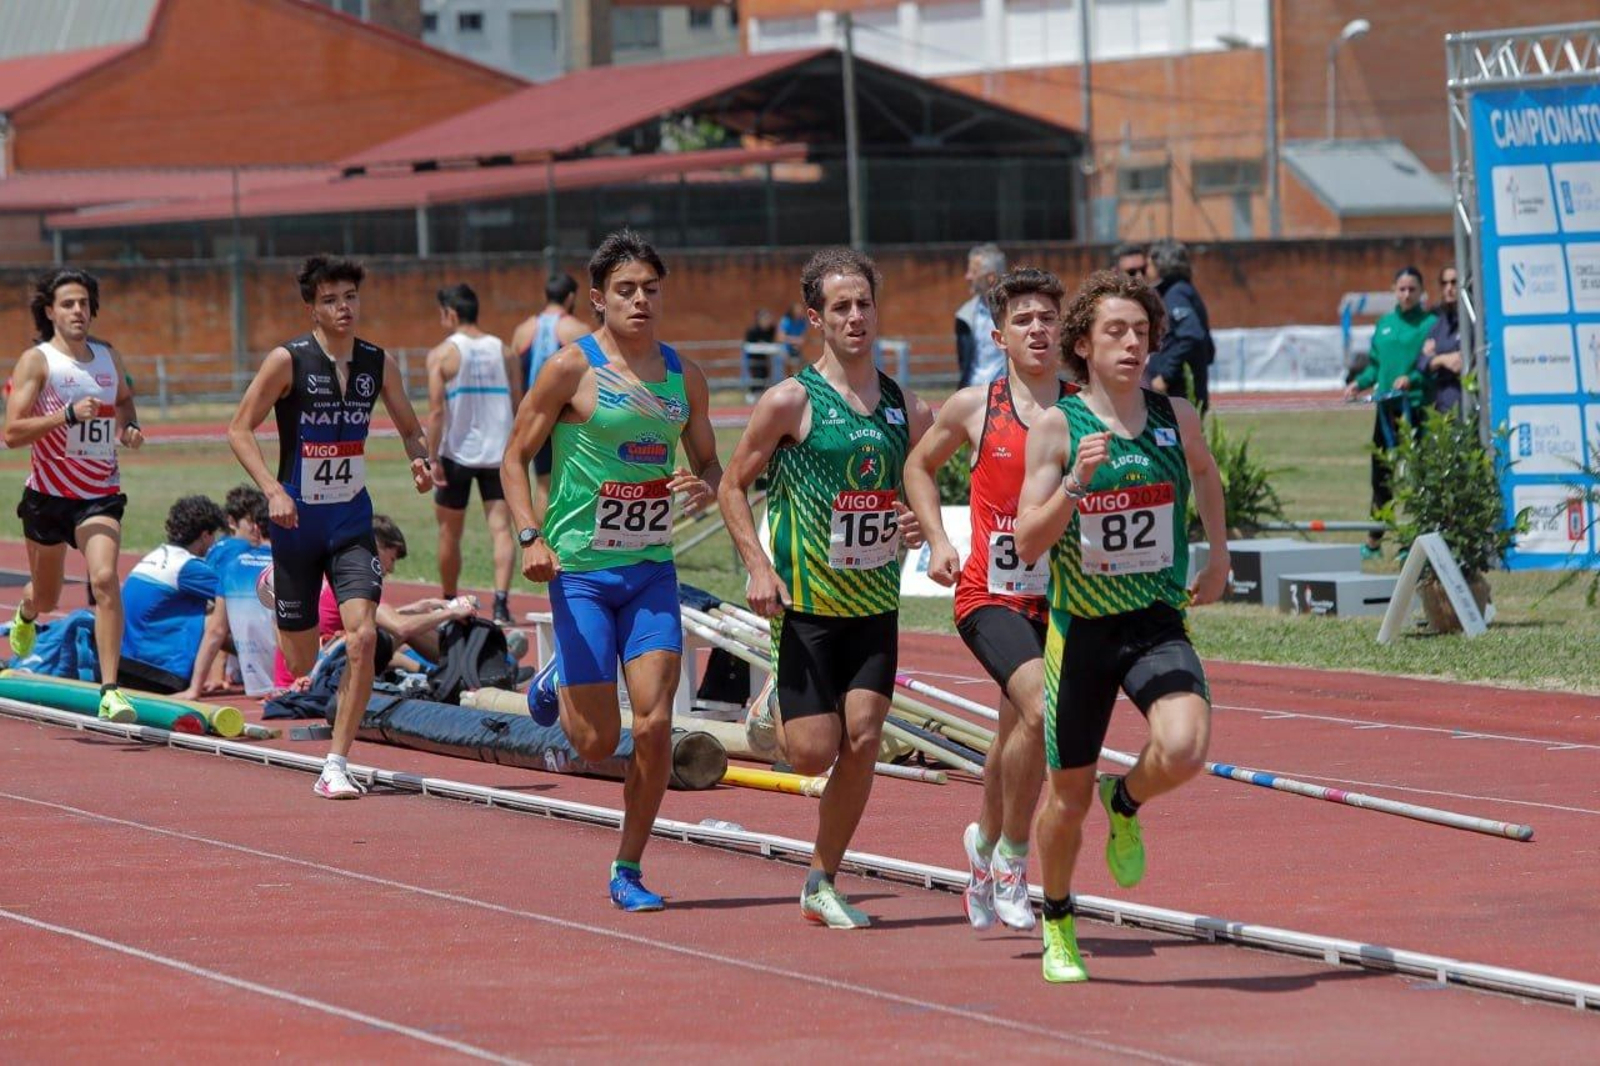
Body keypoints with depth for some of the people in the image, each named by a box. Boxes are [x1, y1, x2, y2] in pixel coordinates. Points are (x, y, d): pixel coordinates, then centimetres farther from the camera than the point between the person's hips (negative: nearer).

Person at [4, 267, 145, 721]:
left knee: (104, 578, -23)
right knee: (46, 597, 16)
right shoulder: (37, 361, -9)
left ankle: (110, 690, -24)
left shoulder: (109, 357, 5)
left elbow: (124, 398, 28)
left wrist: (129, 425, 5)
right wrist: (68, 414, -28)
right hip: (48, 494, -1)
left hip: (101, 494, 2)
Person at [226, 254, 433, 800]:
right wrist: (272, 490, -20)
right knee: (301, 663, 7)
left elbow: (409, 428, 15)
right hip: (297, 520, -2)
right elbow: (239, 428, -8)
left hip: (352, 522, 2)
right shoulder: (287, 361, -10)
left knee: (363, 635, -19)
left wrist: (419, 460, -8)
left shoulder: (379, 363, 1)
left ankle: (337, 763, -12)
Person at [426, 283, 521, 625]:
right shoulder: (503, 352, 6)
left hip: (456, 454, -2)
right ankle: (501, 600, -21)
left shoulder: (442, 355, -5)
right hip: (497, 453, 2)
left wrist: (433, 458, -9)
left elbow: (436, 410, -11)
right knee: (500, 528, -3)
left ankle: (449, 604, 24)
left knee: (449, 534, 13)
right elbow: (519, 407, 8)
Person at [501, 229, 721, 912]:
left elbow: (708, 463, 18)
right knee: (597, 742, -3)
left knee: (654, 724, -8)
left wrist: (704, 488, -6)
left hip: (652, 568, 4)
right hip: (581, 568, -4)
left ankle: (628, 869, 7)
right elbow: (516, 456, -3)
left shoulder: (684, 376, 7)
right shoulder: (571, 368, -7)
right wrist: (530, 537, -17)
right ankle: (559, 686, 34)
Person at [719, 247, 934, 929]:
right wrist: (759, 566, -13)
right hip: (807, 601, -4)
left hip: (877, 603, 4)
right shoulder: (792, 401, -7)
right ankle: (777, 717, 31)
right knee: (814, 751, -8)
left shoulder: (907, 410, 7)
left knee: (862, 739, -8)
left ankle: (822, 883, 7)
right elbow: (733, 485, -2)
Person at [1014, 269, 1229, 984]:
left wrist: (1219, 552, 21)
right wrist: (1076, 483, -24)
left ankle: (1126, 804, 9)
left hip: (1158, 623, 1)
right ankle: (1057, 924, 35)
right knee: (1069, 793, 9)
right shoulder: (1057, 427, -7)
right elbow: (1027, 543, -11)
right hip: (1080, 628, -1)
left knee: (1184, 748, -27)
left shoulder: (1176, 418, 1)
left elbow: (1206, 473, 26)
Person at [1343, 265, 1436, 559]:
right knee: (1380, 472, 9)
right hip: (1386, 407, 6)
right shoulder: (1384, 324, 14)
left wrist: (1411, 379, -22)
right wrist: (1360, 383, 4)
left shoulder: (1430, 324, -3)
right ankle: (1374, 541, 17)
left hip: (1417, 407, -6)